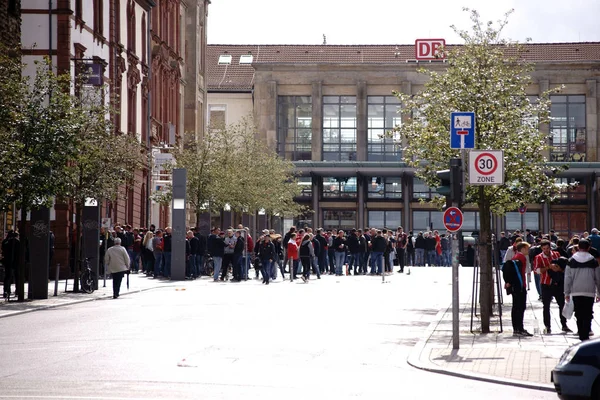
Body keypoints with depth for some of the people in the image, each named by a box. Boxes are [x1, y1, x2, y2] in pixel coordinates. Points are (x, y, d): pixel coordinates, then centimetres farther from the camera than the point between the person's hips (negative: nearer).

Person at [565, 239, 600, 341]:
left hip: (576, 292, 1)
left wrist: (567, 292, 8)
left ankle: (582, 334, 11)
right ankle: (585, 335, -9)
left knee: (579, 315, 9)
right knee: (587, 315, 0)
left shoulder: (571, 261, 1)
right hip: (589, 292, -1)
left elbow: (567, 278, 2)